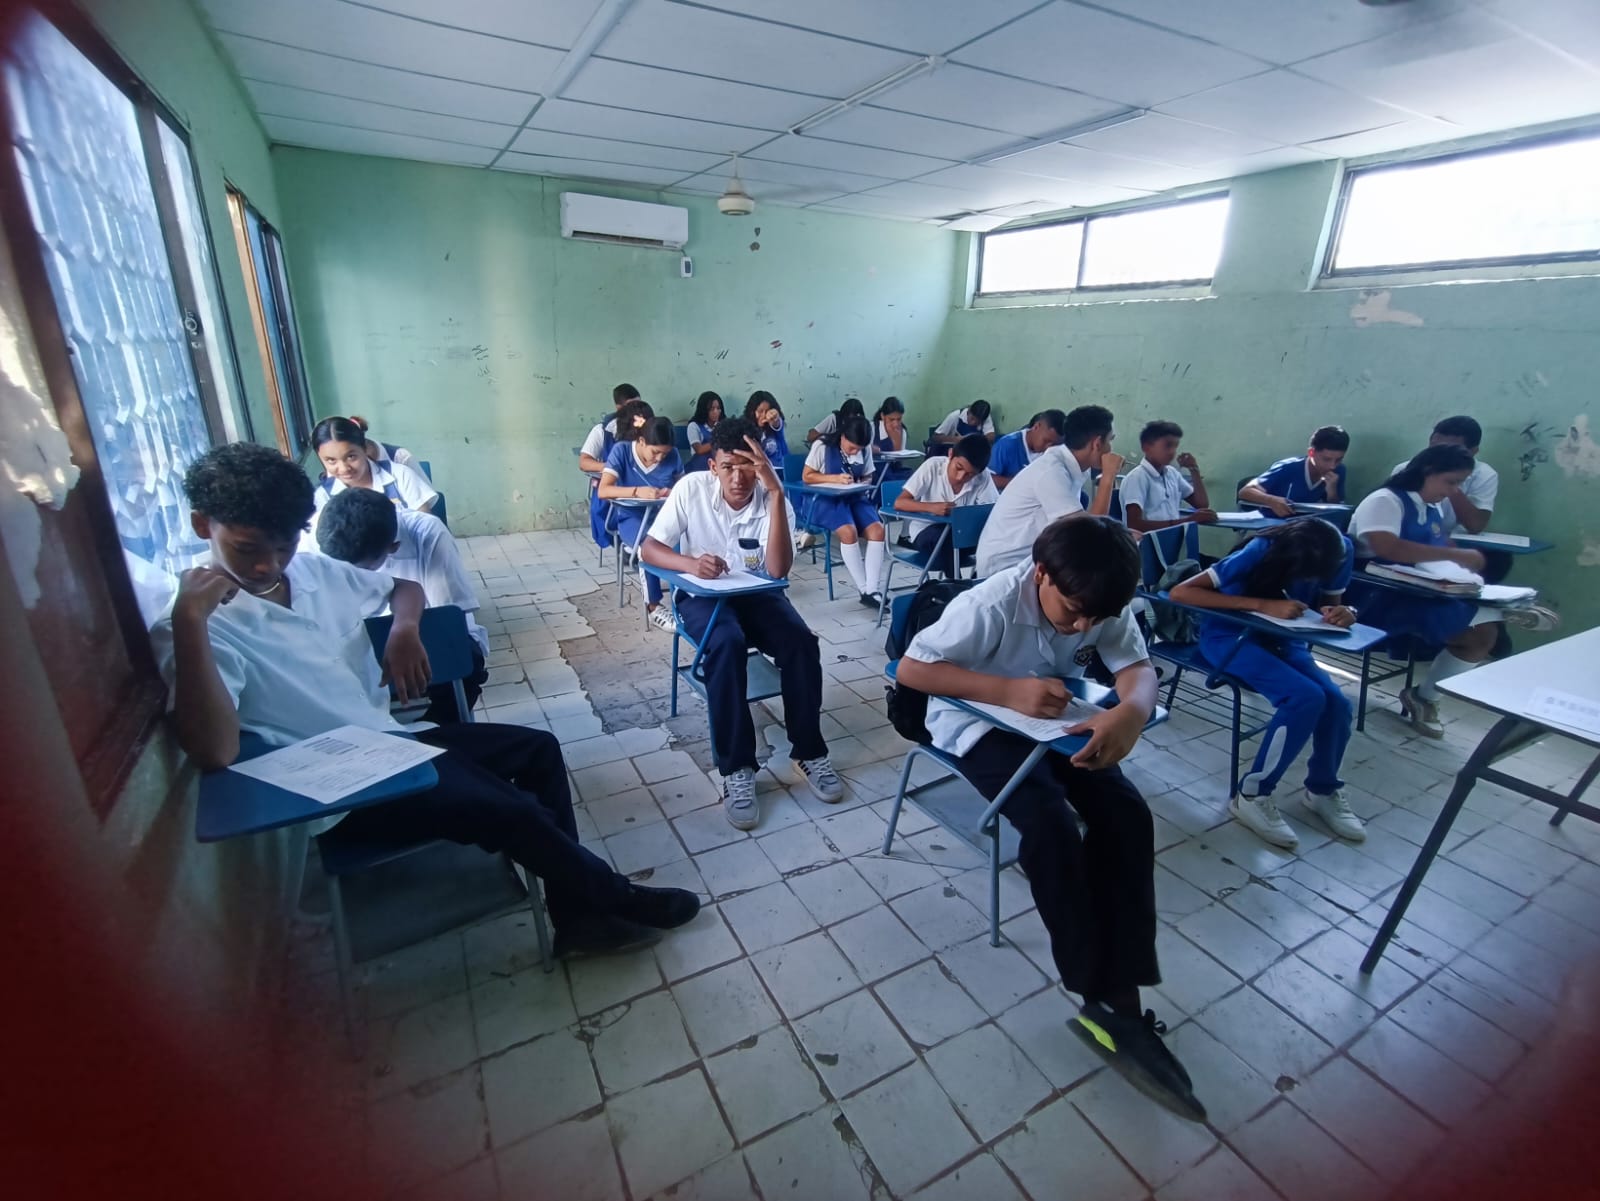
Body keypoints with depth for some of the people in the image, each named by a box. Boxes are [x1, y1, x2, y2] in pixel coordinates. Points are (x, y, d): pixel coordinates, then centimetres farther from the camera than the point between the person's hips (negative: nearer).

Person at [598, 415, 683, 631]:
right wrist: (637, 491, -32)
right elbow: (603, 491, -17)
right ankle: (653, 607, -23)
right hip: (632, 516, -3)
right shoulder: (621, 450, -9)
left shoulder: (673, 455, -1)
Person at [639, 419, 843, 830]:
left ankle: (808, 752, -7)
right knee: (727, 644, -34)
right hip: (702, 594, -1)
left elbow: (778, 570, -28)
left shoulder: (772, 498, -14)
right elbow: (649, 548, -11)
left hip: (757, 592, 2)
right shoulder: (691, 488, -14)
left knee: (801, 642, -26)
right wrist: (690, 563, -33)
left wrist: (776, 492, -34)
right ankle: (736, 768, -24)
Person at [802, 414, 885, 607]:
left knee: (877, 530, -23)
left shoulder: (865, 449, 5)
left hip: (855, 497, 5)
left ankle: (872, 590, -24)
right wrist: (835, 478, -18)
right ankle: (864, 590, -22)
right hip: (827, 499, -4)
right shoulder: (822, 446, -7)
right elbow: (806, 476, -6)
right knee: (849, 532, -33)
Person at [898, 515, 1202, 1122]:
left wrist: (1131, 712, -37)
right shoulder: (991, 605, -27)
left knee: (1127, 813, -15)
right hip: (981, 724, -5)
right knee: (1050, 821, -27)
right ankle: (1103, 997, -8)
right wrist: (1009, 690, -34)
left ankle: (1120, 997, -7)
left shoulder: (1101, 604, -10)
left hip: (1057, 721, 6)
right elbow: (910, 669, -26)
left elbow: (1139, 668, -11)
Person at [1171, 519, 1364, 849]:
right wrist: (1263, 605, -38)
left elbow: (1331, 602, 3)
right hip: (1229, 634, -5)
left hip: (1280, 636, 5)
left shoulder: (1339, 551, -14)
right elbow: (1180, 592, -34)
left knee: (1336, 702, -17)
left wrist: (1343, 613, -24)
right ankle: (1252, 796, -10)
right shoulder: (1261, 551, -28)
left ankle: (1322, 789, 11)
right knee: (1306, 697, -25)